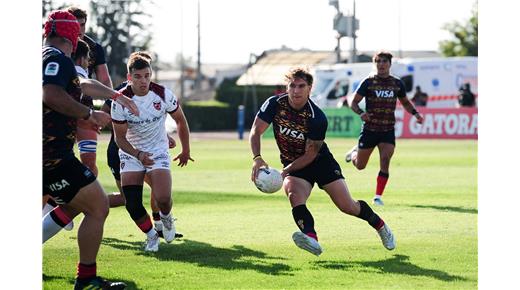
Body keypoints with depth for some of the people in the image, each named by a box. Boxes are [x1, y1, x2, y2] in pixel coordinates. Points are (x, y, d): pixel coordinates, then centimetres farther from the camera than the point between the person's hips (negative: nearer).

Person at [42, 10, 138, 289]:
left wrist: (117, 95, 48)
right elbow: (51, 95, -30)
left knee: (72, 206, 24)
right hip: (52, 154, -10)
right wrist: (89, 114, -18)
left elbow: (83, 85, 36)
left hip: (48, 154, 10)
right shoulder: (57, 58, -11)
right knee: (98, 207, -4)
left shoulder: (46, 57, 20)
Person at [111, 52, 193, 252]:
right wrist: (138, 155, -29)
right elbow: (120, 137, -12)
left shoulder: (163, 95, -15)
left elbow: (180, 120, 4)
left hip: (158, 151, 0)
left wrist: (185, 151, 12)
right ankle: (151, 236, 14)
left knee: (163, 199, -19)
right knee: (132, 203, -13)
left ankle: (166, 217, 19)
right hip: (131, 153, 0)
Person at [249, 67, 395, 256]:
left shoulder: (317, 118, -24)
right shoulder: (275, 104, -15)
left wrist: (285, 171, -26)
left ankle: (380, 225, 23)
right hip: (292, 165, 2)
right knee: (294, 196, -31)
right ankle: (311, 239, -48)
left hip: (321, 161, -2)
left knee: (347, 206, -4)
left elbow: (310, 154, -19)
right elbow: (256, 131, -14)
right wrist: (257, 158, -31)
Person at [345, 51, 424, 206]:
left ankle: (378, 196, -9)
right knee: (360, 165, 10)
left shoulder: (397, 83, 4)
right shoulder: (368, 82, -5)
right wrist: (361, 113, -23)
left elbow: (405, 102, 20)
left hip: (388, 130, 1)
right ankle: (354, 152, 48)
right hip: (369, 129, -1)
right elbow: (354, 103, -2)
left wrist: (415, 113, 2)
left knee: (385, 160, -17)